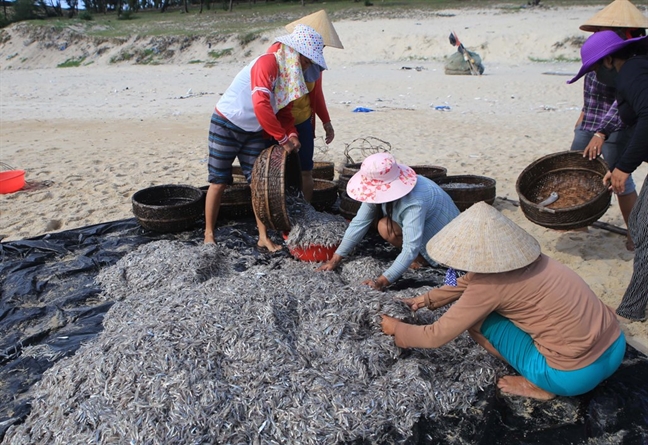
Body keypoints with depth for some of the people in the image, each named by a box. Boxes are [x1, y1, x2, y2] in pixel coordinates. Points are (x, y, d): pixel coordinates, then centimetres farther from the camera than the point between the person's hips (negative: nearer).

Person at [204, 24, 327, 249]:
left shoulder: (290, 74, 4)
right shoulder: (268, 63, -23)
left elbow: (284, 111, 8)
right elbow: (261, 105, -34)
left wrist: (291, 134, -12)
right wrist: (283, 138, -29)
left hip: (254, 132, 8)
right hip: (226, 127, -8)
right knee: (219, 182, 2)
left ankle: (263, 237, 11)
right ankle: (209, 233, 18)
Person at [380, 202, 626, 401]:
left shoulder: (490, 284, -20)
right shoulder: (514, 254, 1)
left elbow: (436, 336, -10)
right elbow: (468, 281, 20)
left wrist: (396, 328, 6)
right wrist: (425, 299, 20)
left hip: (577, 375, -8)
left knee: (476, 317, -1)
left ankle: (538, 385, 6)